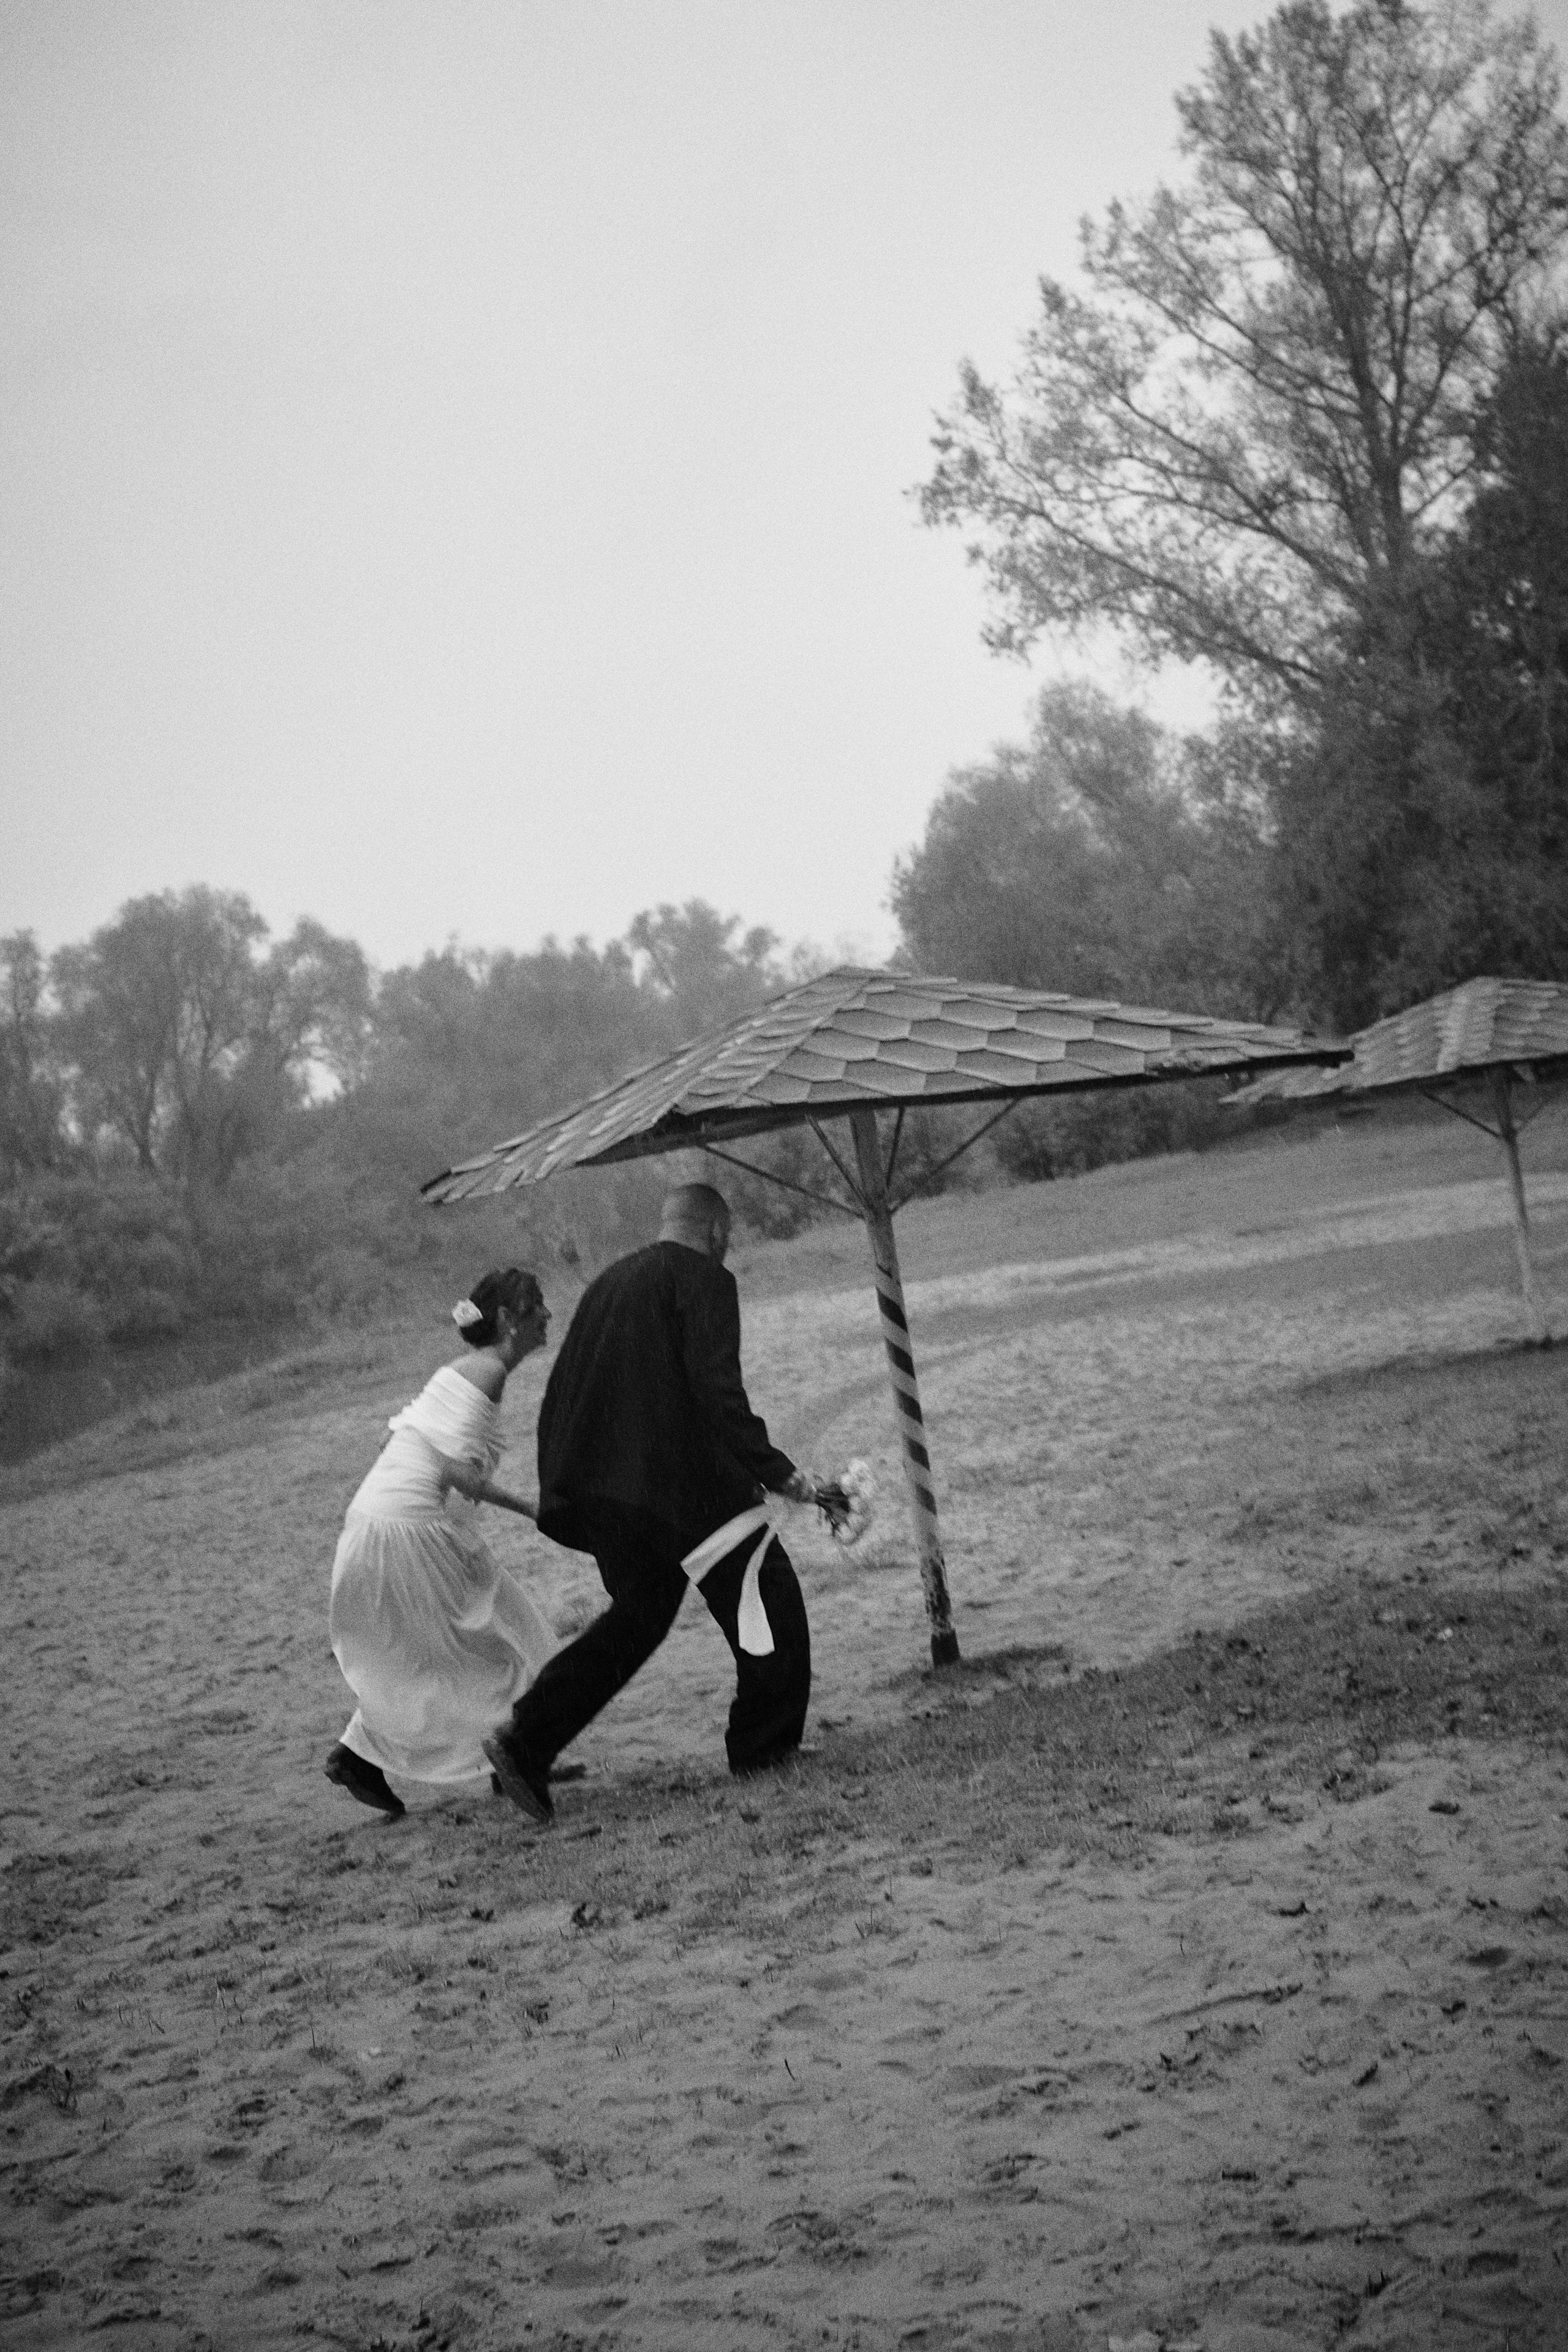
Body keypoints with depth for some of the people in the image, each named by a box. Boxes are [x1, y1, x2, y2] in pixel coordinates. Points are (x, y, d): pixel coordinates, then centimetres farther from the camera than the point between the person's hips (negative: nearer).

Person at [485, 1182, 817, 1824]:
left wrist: (564, 1492, 25)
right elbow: (717, 1389, -19)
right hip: (685, 1482, -8)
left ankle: (526, 1740, 10)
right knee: (770, 1596, 9)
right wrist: (776, 1470, -16)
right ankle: (764, 1745, 15)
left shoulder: (606, 1283, 17)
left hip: (601, 1486, 8)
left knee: (638, 1612, 20)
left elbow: (558, 1395, 19)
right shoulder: (703, 1280, -6)